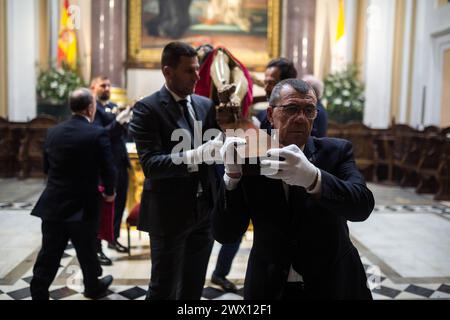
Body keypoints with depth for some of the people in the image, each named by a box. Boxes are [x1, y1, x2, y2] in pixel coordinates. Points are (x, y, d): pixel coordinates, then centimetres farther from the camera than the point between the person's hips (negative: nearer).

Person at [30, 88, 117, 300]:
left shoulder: (53, 132, 3)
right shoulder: (98, 134, -13)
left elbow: (46, 166, 11)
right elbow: (107, 169, -11)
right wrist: (109, 192, 8)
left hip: (52, 205, 4)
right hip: (82, 207, -4)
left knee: (48, 255, 10)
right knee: (87, 252, 15)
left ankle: (38, 294, 14)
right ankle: (93, 288, 35)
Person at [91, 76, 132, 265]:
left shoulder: (114, 107, 15)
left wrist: (127, 120, -6)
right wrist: (118, 121, -30)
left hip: (120, 162, 8)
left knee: (119, 203, 16)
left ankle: (113, 239, 32)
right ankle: (96, 248, 6)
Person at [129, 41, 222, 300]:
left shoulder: (206, 105, 7)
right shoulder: (147, 108, -11)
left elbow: (215, 150, 5)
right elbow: (150, 164, -21)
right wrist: (194, 156, -33)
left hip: (204, 210, 5)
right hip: (170, 212, -5)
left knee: (194, 287, 17)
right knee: (165, 289, 9)